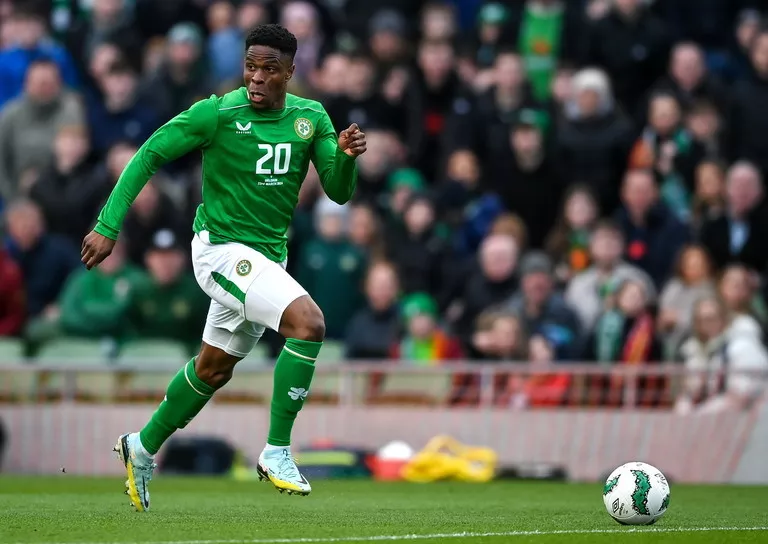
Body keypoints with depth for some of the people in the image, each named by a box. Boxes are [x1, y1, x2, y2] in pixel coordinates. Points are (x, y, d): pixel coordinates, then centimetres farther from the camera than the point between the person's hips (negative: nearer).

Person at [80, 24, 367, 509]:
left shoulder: (311, 117, 1)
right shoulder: (217, 113, -14)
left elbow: (339, 192, 0)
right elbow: (148, 157, -8)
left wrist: (347, 157, -22)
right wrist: (108, 226, -13)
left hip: (269, 257, 7)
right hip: (223, 249, -7)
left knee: (214, 369, 19)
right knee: (309, 322, -26)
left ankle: (143, 448, 39)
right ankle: (277, 452, -18)